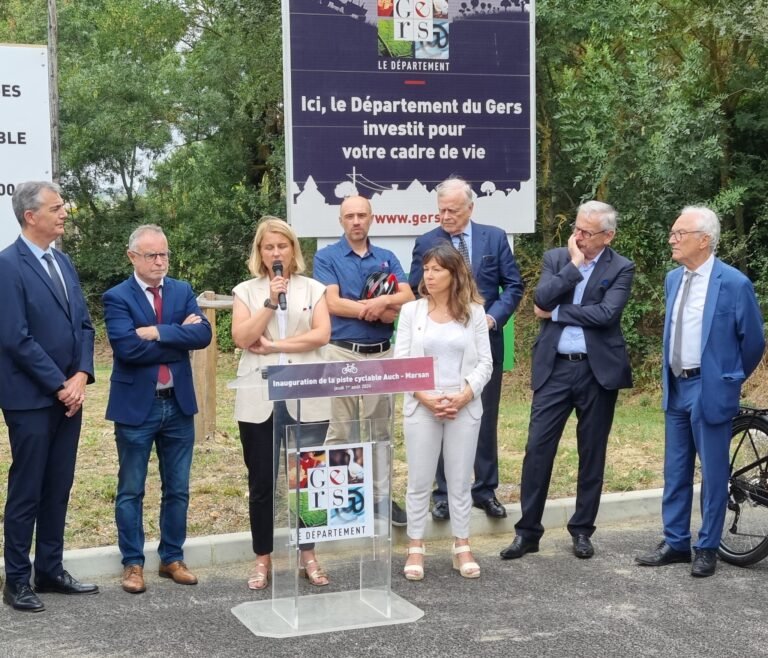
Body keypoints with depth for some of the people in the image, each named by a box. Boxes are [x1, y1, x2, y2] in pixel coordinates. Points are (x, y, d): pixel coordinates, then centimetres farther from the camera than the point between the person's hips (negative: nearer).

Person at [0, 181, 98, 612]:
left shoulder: (63, 263, 13)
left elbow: (84, 325, 12)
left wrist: (81, 376, -3)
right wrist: (59, 385, -14)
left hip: (69, 395, 7)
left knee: (58, 489, 12)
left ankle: (50, 571, 23)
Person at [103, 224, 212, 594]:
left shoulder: (183, 292, 6)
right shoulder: (116, 297, -6)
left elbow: (203, 334, -9)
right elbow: (127, 347, -21)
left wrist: (158, 332, -19)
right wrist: (179, 338, -14)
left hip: (179, 404, 4)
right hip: (136, 406, -4)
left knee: (177, 489, 11)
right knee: (131, 491, 6)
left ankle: (172, 558, 23)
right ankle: (132, 563, 17)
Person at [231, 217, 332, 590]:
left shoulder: (313, 289, 9)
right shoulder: (246, 291, 9)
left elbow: (322, 334, -5)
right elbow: (241, 338, -4)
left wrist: (273, 345, -8)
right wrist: (271, 301, -13)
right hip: (259, 400, 0)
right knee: (262, 482, 6)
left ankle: (308, 555, 16)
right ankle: (263, 558, 17)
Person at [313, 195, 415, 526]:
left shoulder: (387, 258, 11)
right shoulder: (326, 257, 0)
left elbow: (407, 297, -1)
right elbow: (332, 303, -12)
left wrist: (380, 301, -19)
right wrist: (381, 309, -9)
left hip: (382, 353, 4)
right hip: (342, 353, -4)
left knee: (381, 429, 8)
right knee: (340, 430, 0)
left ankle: (380, 496, 15)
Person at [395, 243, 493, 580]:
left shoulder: (474, 312, 2)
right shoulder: (411, 310, 2)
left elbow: (485, 363, 1)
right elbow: (400, 362, -1)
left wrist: (463, 396, -13)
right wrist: (425, 397, -13)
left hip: (465, 407, 0)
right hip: (421, 407, 0)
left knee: (461, 480, 8)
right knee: (419, 481, 4)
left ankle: (462, 547, 18)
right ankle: (416, 548, 14)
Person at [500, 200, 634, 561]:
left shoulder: (621, 269, -2)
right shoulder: (556, 258, 6)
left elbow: (606, 314, -17)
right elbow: (541, 299, -11)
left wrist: (557, 312, -10)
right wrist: (574, 264, -12)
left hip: (597, 370, -2)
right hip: (554, 368, 2)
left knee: (592, 453, 8)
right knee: (537, 449, -1)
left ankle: (582, 530, 21)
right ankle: (527, 531, 9)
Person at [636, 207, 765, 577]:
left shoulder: (734, 284, -13)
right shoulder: (673, 279, 7)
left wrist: (729, 379, 8)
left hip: (710, 390, -6)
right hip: (675, 387, 6)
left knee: (713, 474, 4)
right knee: (675, 471, 12)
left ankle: (707, 549, 15)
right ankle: (675, 543, 22)